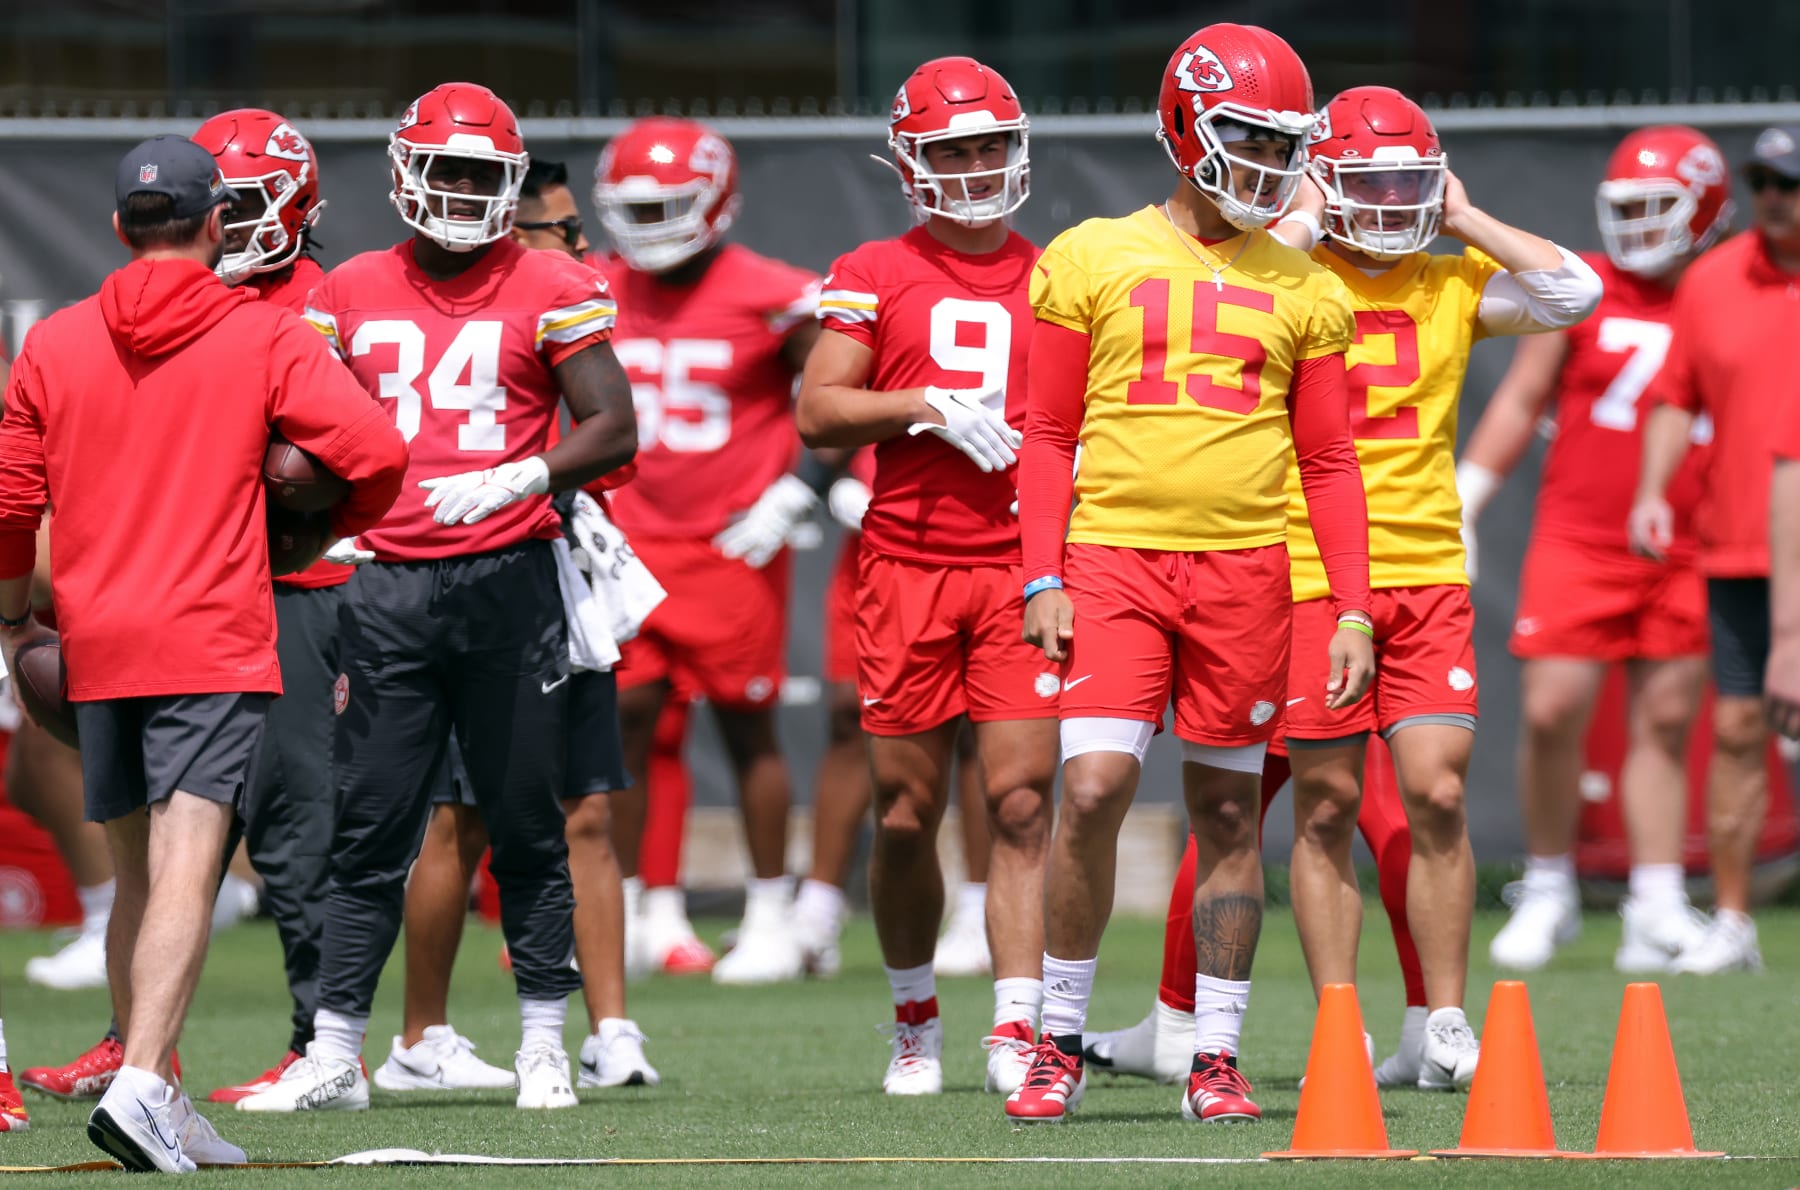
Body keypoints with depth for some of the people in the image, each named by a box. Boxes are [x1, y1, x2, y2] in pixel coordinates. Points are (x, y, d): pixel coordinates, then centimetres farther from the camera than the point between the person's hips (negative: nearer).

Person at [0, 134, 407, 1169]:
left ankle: (158, 1099, 19)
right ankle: (142, 1084, -27)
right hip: (215, 641, -4)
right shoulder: (264, 338, -2)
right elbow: (376, 450, -9)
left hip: (97, 644, 4)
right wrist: (338, 532, 12)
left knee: (140, 876, 15)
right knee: (185, 875, -12)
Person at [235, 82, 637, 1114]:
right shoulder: (351, 296, 10)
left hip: (509, 578, -2)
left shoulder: (548, 292, 0)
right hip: (391, 588, 2)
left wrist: (514, 480, -19)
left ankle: (545, 1047, 11)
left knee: (529, 826, 3)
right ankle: (335, 1057, 3)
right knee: (371, 833, 1)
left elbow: (614, 431, -5)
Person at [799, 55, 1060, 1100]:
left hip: (1023, 565, 0)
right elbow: (818, 413, 0)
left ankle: (1018, 1033, -12)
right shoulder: (876, 277, 6)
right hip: (906, 569, 0)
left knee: (1021, 802, -9)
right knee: (906, 815, 4)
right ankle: (917, 1021, 22)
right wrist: (931, 406, -14)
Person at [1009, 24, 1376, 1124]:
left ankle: (1216, 1058, 13)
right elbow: (1049, 437, 7)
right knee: (1095, 789, -13)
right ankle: (1063, 1044, 0)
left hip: (1244, 569, 2)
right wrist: (1043, 581, -2)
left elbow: (1330, 463, 12)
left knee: (1229, 810, 5)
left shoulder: (1302, 290, 10)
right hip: (1113, 557, -2)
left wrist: (1354, 610, 5)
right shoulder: (1094, 261, 4)